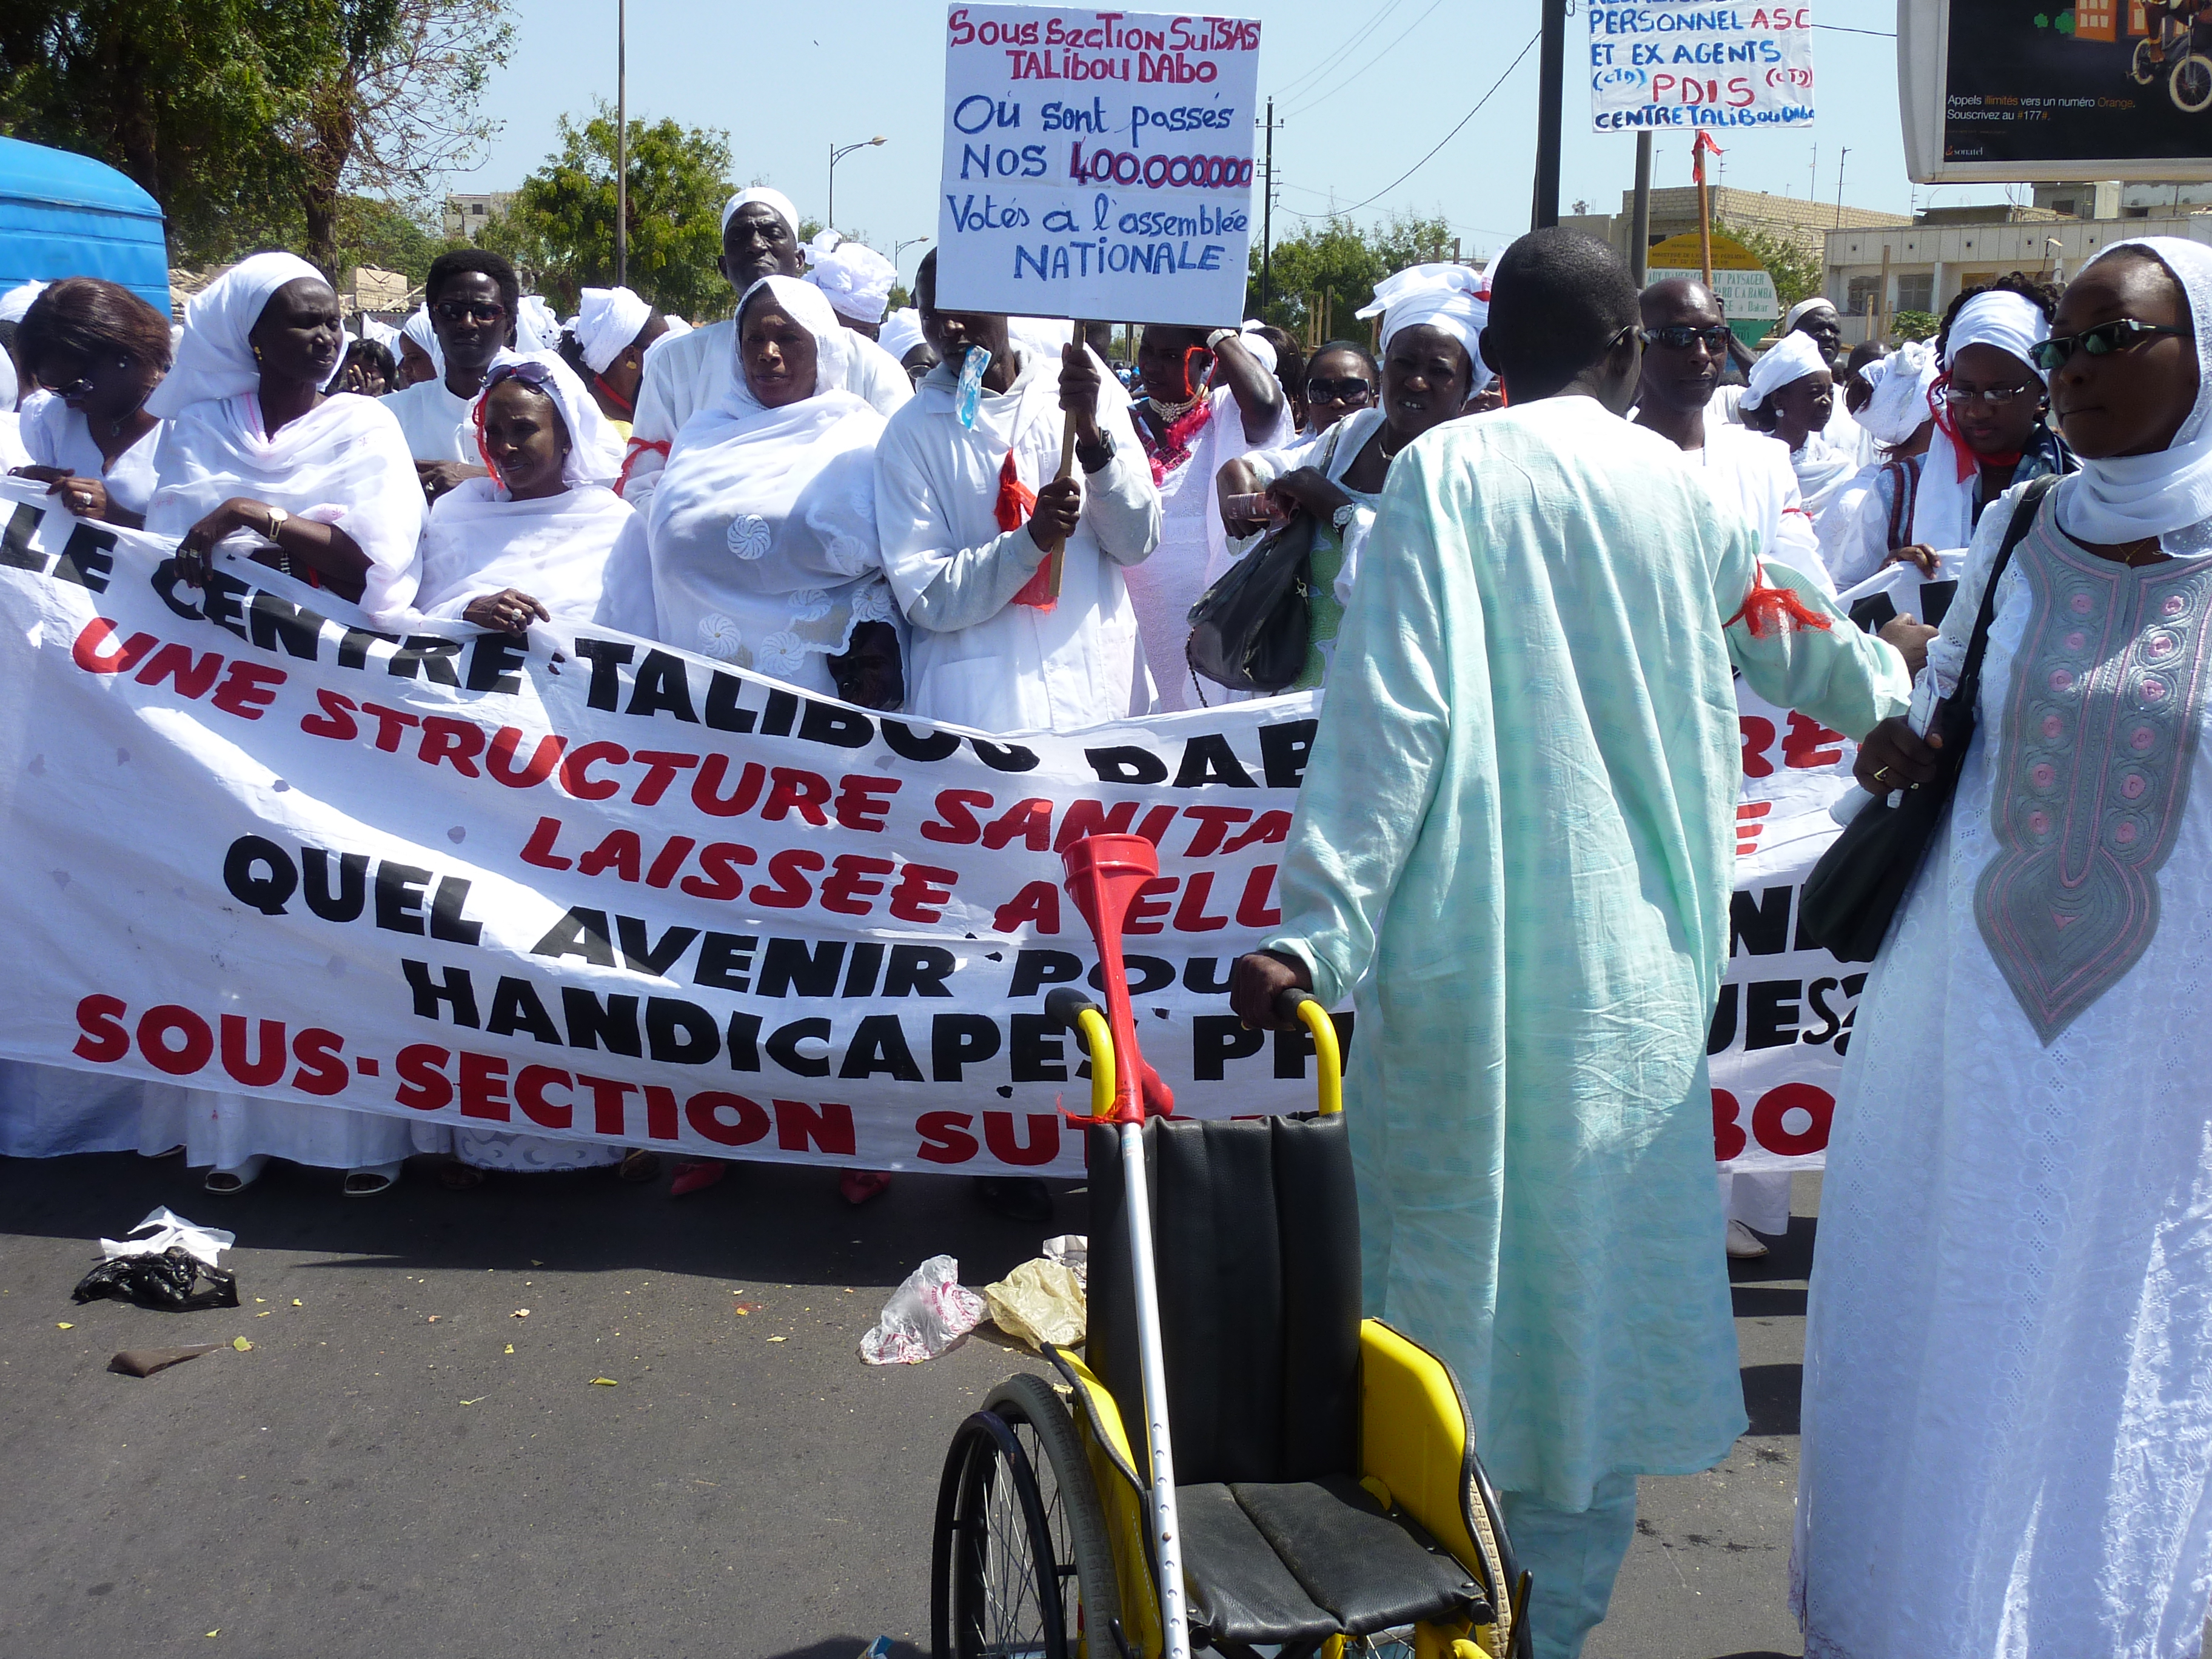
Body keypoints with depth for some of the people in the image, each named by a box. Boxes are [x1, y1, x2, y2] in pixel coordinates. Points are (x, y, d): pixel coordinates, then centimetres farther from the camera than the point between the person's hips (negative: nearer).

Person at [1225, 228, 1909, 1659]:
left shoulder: (1447, 471, -5)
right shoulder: (1678, 488, 6)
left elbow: (1395, 713, -14)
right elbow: (1803, 653, 22)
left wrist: (1319, 928, -15)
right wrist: (1906, 687, 44)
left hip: (1466, 957, -3)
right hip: (1638, 969, 3)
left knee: (1450, 1263, 8)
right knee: (1598, 1270, 12)